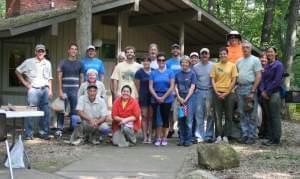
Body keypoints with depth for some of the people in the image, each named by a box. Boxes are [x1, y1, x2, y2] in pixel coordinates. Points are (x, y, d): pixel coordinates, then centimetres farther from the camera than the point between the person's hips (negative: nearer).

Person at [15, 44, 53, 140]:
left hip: (45, 89, 4)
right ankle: (28, 134, -1)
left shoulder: (47, 63, 14)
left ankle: (44, 132, 16)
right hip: (33, 89, -4)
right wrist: (24, 82, 2)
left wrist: (50, 90, 9)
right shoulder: (29, 62, 1)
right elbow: (18, 71, 8)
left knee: (46, 112, 5)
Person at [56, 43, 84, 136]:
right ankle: (59, 129, 1)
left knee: (74, 110, 3)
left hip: (75, 90, 2)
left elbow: (81, 78, 13)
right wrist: (60, 91, -5)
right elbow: (59, 77, 3)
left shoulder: (79, 64, 11)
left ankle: (73, 128, 13)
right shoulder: (63, 63, 5)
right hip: (65, 89, -2)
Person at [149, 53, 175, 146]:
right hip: (155, 99, 1)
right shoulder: (153, 73, 7)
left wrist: (163, 97, -10)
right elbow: (150, 87, 1)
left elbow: (172, 86, -4)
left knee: (165, 118, 2)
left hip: (167, 99, -1)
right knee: (156, 118, 1)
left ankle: (164, 138, 10)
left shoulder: (170, 72, 2)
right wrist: (157, 97, -10)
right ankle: (158, 138, 9)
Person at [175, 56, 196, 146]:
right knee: (180, 119, 5)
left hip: (189, 98, -3)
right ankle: (181, 139, 13)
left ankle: (188, 139, -1)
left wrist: (186, 99, -10)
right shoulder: (178, 74, 10)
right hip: (180, 98, 3)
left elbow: (192, 87, -4)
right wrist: (179, 98, -4)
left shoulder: (192, 73, 1)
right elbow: (176, 87, 10)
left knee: (188, 120, -6)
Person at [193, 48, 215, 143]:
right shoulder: (195, 67, 10)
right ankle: (199, 136, 3)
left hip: (210, 92, -1)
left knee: (210, 114, 2)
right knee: (199, 114, -1)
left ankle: (209, 135, 10)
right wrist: (194, 90, 2)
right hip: (199, 92, 1)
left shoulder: (213, 66, 3)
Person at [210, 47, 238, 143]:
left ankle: (225, 136, 7)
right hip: (217, 93, 1)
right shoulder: (215, 65, 8)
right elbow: (213, 80, 5)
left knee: (228, 116, 1)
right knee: (217, 115, -2)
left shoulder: (232, 65, 4)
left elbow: (234, 80, 0)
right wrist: (217, 92, -7)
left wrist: (226, 93, -8)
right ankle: (219, 136, 2)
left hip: (228, 93, -1)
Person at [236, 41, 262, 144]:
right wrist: (236, 86, 4)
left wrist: (253, 91, -14)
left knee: (252, 114, -3)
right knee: (242, 113, 7)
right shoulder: (239, 61, 16)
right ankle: (245, 134, 14)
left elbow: (258, 76, -8)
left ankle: (252, 136, 1)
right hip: (240, 88, 6)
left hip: (250, 87, -6)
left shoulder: (255, 60, -2)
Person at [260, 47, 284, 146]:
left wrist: (267, 92, -11)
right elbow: (262, 79, 11)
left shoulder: (278, 65, -6)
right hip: (265, 95, 7)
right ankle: (272, 138, 15)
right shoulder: (266, 66, 15)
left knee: (275, 117, -3)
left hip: (274, 94, -7)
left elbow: (277, 81, -13)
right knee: (269, 117, 9)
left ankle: (276, 139, 1)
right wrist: (262, 91, -6)